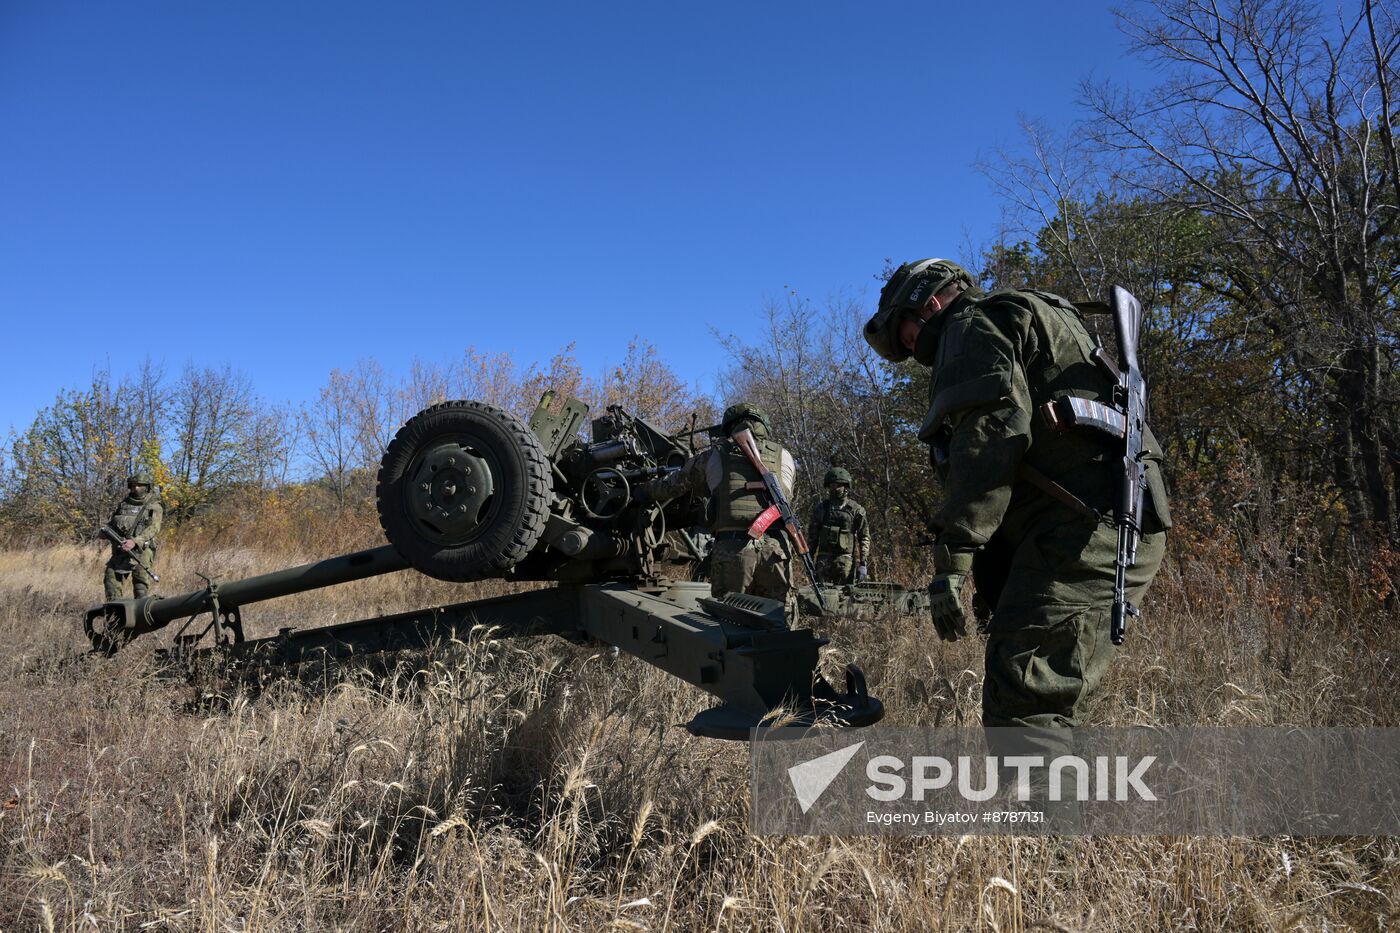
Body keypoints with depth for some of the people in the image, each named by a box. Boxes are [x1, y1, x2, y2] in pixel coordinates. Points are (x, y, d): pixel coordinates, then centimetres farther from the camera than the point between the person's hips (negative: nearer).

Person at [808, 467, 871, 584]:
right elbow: (813, 536, 14)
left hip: (846, 558, -2)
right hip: (824, 557, 2)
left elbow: (864, 537, 3)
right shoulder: (820, 508, 10)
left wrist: (863, 563, -5)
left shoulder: (856, 510, 4)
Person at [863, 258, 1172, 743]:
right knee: (1048, 707, 15)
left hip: (1083, 527, -10)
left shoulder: (974, 324, 3)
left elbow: (989, 431, -16)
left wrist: (953, 557, -20)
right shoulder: (1035, 321, 34)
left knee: (1021, 708, -15)